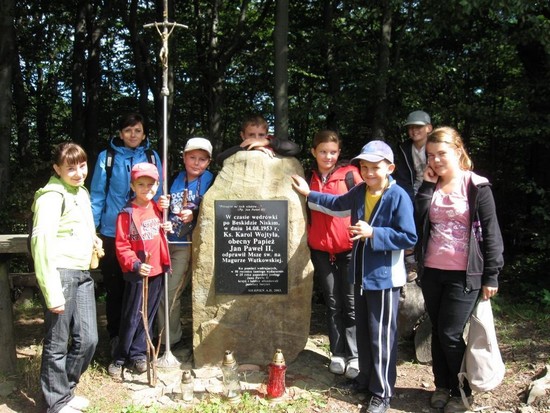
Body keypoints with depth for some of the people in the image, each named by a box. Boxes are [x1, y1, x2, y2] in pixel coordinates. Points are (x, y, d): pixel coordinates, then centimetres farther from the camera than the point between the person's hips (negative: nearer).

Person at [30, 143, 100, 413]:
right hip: (61, 273, -8)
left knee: (87, 339, 12)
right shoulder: (52, 196, -12)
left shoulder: (82, 193, 15)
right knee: (57, 344, 3)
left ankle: (65, 389, 32)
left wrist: (92, 239, 10)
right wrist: (52, 292, -20)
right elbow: (42, 241, -18)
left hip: (82, 273, 8)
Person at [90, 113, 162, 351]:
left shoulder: (152, 157, 5)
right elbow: (97, 195, 0)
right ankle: (115, 335, 22)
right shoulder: (107, 157, 0)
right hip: (112, 233, -1)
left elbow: (158, 195, 8)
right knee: (114, 287, 8)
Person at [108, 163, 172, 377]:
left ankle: (138, 354, 25)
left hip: (157, 271, 5)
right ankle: (120, 358, 17)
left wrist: (167, 228, 2)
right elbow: (121, 245, -13)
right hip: (137, 273, -5)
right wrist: (135, 265, -24)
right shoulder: (127, 213, -10)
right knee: (131, 317, 3)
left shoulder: (157, 208, 7)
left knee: (148, 315, 12)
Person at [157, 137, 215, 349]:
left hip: (188, 245, -4)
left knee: (170, 293, -4)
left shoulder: (210, 181, -3)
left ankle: (170, 339, 13)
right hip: (167, 241, 4)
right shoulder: (175, 178, 9)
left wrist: (194, 215, -22)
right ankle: (167, 336, 24)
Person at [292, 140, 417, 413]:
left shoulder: (398, 197, -19)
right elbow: (338, 204, 24)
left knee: (381, 335, 2)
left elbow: (409, 238, -21)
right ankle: (365, 379, 37)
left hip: (384, 277, -7)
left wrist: (373, 233, -25)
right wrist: (309, 194, 25)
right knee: (362, 330, 20)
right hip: (361, 274, 7)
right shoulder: (359, 192, 3)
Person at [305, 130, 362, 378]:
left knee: (351, 302, 2)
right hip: (320, 248, 3)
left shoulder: (350, 173, -3)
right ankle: (338, 354, 18)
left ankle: (354, 355, 10)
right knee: (332, 302, 9)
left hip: (348, 246, -3)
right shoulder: (309, 178, 8)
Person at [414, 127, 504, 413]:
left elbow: (491, 232, -6)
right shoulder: (430, 186, 8)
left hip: (464, 274, -5)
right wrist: (427, 185, -9)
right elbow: (417, 222, -6)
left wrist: (491, 276, -8)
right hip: (432, 272, 5)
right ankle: (442, 386, 28)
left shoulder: (476, 186, -6)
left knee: (450, 334, -4)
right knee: (437, 331, 13)